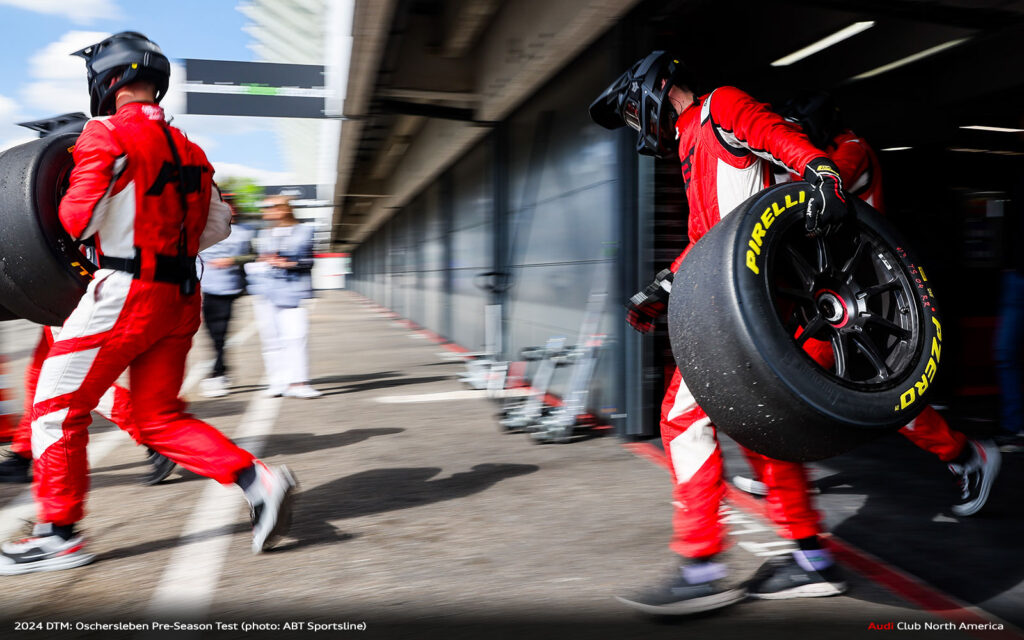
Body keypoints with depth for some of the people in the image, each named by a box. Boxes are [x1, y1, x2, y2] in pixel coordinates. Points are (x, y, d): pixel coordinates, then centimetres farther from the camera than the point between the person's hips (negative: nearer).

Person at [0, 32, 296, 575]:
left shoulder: (107, 134, -7)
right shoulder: (187, 149, 15)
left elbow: (78, 221, -12)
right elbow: (218, 224, 14)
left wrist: (66, 200, 9)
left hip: (125, 292, -7)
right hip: (181, 297, 7)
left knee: (57, 408, 8)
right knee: (158, 419, 13)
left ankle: (60, 534, 15)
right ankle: (256, 479, -2)